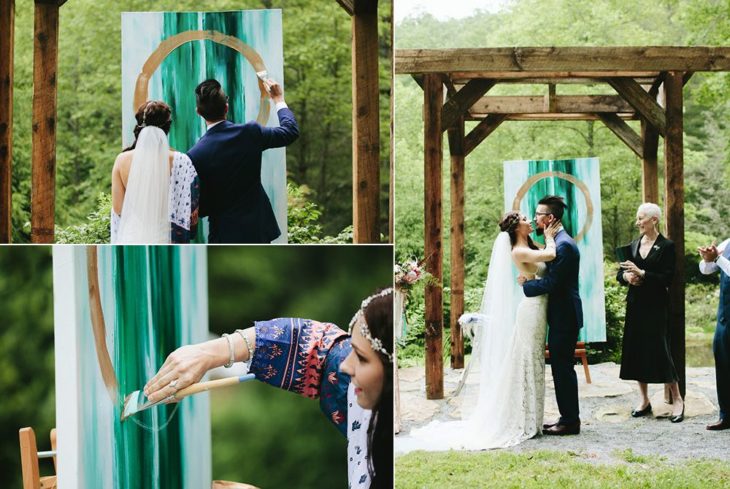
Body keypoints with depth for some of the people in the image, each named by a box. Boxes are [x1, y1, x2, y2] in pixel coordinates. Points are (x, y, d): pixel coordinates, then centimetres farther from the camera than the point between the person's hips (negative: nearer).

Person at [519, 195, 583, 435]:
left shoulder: (563, 245, -18)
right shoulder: (558, 242, 15)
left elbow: (551, 283, -23)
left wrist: (526, 284, -11)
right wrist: (530, 280, 1)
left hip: (564, 317, -10)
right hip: (561, 316, 10)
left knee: (563, 369, -4)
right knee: (561, 368, 14)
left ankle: (570, 421, 3)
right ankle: (568, 417, 21)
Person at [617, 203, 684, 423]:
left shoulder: (666, 246, -6)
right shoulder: (633, 245, 11)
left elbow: (668, 279, -12)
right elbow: (620, 273, 13)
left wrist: (642, 273, -20)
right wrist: (626, 276, -9)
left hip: (655, 306, -6)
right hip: (635, 304, 6)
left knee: (658, 349, -7)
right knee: (636, 349, 5)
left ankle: (677, 399, 4)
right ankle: (644, 400, 15)